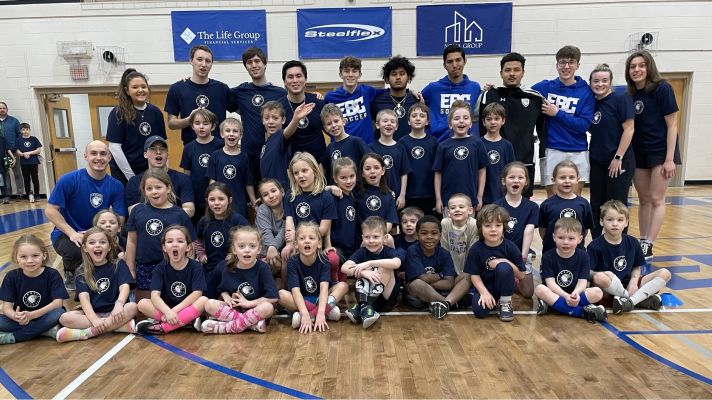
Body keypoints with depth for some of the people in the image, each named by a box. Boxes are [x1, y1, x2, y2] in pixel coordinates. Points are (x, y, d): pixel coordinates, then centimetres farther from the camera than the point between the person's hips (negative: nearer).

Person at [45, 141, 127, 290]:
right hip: (66, 234, -3)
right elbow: (50, 210, -12)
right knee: (75, 251, -36)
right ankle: (70, 273, 4)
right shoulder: (69, 180, -14)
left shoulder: (116, 186, -6)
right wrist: (72, 233, -24)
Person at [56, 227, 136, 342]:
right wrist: (94, 319, -28)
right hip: (92, 313, 2)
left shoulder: (118, 265, 3)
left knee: (132, 307, -32)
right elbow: (84, 297, -9)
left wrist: (119, 304, -36)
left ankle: (89, 332, -27)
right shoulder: (82, 272, 6)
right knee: (64, 318, -24)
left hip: (114, 312, -2)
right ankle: (119, 325, -29)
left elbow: (125, 287, -13)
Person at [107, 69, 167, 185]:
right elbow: (114, 147, -12)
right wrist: (131, 176, -14)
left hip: (149, 171, 3)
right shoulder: (118, 113, -8)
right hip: (123, 172, -3)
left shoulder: (155, 112, 2)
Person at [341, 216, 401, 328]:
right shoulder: (361, 252, -2)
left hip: (387, 298, -1)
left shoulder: (389, 251, -7)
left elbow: (396, 263, -33)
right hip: (366, 294, 1)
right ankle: (364, 305, -28)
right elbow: (344, 268, -19)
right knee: (365, 271, -20)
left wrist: (369, 263, -33)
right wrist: (363, 272, -35)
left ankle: (361, 306, -26)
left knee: (385, 268, -24)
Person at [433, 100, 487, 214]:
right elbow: (438, 173, 3)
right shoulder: (444, 146, 0)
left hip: (471, 199, 0)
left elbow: (482, 171, 3)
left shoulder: (477, 143, -1)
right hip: (448, 199, 0)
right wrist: (438, 199, 1)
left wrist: (479, 197, 1)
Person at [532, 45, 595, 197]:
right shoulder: (544, 87, 3)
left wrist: (557, 113, -10)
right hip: (552, 151, 0)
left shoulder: (586, 91, 2)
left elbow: (584, 124, -6)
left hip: (578, 152, 1)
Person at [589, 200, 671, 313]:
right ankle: (642, 299, -19)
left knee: (665, 273, -8)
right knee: (599, 278, -39)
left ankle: (631, 300, -24)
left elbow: (637, 267, 11)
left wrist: (634, 281, -8)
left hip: (628, 284, 5)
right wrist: (603, 274, -28)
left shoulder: (633, 243, 5)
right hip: (607, 288, -5)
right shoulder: (595, 246, -9)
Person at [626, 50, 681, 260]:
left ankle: (648, 246, -1)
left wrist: (670, 158, -15)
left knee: (656, 199, -4)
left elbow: (672, 125, -11)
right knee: (643, 199, 10)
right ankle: (642, 242, 17)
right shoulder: (630, 95, 3)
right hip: (638, 153, 5)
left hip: (661, 151, -5)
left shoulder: (662, 88, -10)